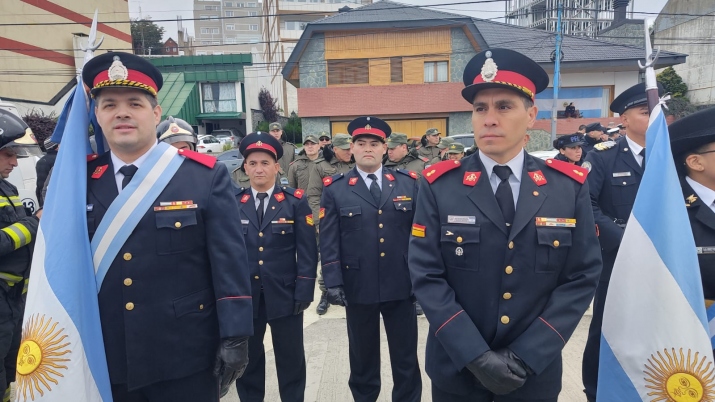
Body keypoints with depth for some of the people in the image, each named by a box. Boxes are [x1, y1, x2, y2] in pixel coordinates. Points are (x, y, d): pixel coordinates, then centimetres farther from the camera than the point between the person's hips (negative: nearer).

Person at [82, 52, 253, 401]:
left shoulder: (206, 176, -7)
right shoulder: (79, 180, 2)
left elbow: (230, 262, -9)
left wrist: (234, 336, -11)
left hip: (185, 359, -2)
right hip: (104, 362, 3)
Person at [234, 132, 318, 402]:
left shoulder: (295, 201, -2)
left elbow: (307, 250, -4)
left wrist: (304, 291, -10)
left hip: (285, 294, -1)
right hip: (244, 295, 2)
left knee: (291, 358, 12)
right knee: (247, 357, 16)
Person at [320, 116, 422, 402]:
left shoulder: (408, 184, 3)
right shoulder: (335, 189, 1)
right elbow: (328, 241, -2)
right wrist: (333, 282, -10)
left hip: (401, 286, 1)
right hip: (358, 288, 0)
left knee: (406, 358, 13)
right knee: (362, 357, 17)